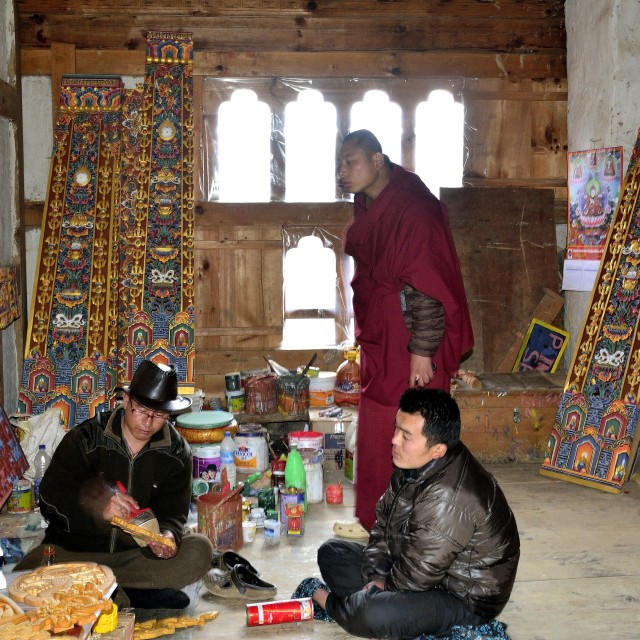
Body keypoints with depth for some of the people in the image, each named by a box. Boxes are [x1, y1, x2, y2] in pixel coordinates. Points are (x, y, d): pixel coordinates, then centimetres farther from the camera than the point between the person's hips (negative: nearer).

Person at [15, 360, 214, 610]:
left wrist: (167, 536, -26)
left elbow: (172, 512, -1)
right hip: (75, 549, -2)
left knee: (199, 551, -25)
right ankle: (124, 596, -21)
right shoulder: (85, 438, -9)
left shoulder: (176, 452, -1)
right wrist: (99, 511, -31)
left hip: (139, 551, 2)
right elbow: (50, 500, -12)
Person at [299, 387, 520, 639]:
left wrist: (382, 586, -10)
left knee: (372, 615, -32)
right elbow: (384, 522, 4)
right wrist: (376, 577, -6)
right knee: (331, 553, 10)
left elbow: (416, 576, -28)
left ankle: (328, 601, -1)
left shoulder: (448, 499, -35)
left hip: (465, 599, -9)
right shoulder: (417, 463, -6)